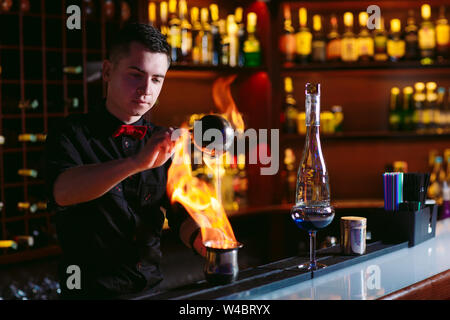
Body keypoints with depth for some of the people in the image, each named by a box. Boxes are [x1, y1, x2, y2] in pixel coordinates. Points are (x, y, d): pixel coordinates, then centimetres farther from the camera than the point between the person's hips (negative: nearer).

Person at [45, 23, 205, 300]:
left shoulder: (163, 143, 10)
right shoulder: (72, 134, -4)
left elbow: (181, 215, 6)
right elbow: (61, 192, -23)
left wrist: (204, 240, -16)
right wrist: (137, 162, -36)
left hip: (152, 286, 2)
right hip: (91, 289, -2)